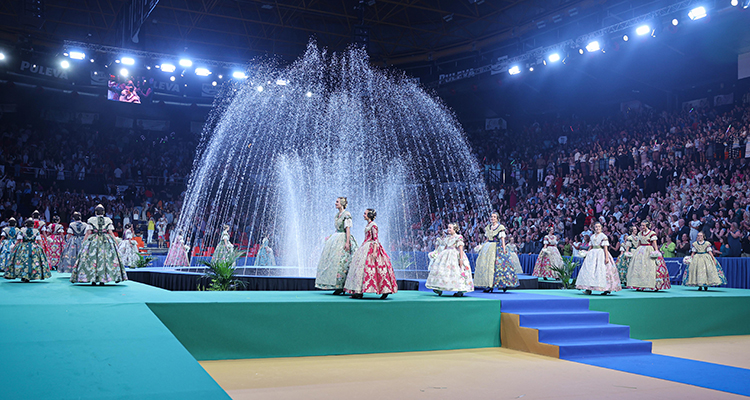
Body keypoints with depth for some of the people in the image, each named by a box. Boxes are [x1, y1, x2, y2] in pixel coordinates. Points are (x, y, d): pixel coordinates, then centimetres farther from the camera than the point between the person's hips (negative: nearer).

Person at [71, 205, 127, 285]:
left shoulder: (91, 220, 2)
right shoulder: (108, 220, 5)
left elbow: (88, 233, -1)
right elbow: (111, 232, 2)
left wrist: (83, 243, 6)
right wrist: (116, 242, 9)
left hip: (93, 241, -1)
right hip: (106, 241, 1)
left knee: (92, 259, 2)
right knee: (105, 258, 1)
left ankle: (93, 279, -2)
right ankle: (102, 280, -3)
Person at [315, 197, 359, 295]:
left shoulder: (346, 214, -11)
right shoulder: (337, 214, 16)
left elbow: (348, 229, -17)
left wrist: (347, 242, -23)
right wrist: (330, 237, 20)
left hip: (343, 239, -9)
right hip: (336, 238, 9)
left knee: (341, 262, -10)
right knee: (332, 260, 6)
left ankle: (341, 287, -5)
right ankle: (337, 286, 10)